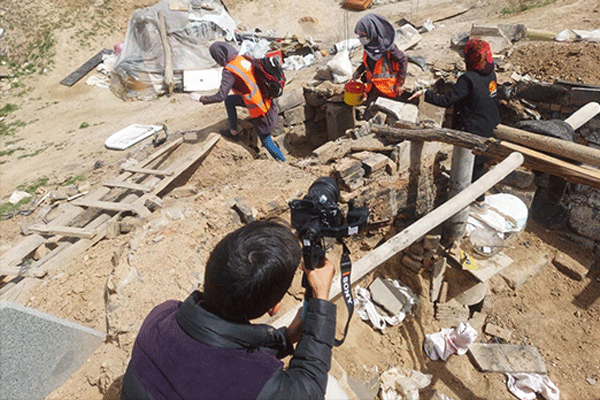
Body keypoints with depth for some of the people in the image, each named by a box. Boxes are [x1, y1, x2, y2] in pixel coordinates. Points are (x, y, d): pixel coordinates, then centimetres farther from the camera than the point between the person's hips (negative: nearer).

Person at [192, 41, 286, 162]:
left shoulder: (229, 72, -20)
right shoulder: (244, 58, 3)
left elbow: (220, 96, -23)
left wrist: (201, 99, -10)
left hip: (258, 108, -8)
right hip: (265, 100, 8)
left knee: (266, 140, 7)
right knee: (229, 100, 22)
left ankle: (283, 162, 16)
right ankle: (233, 131, 30)